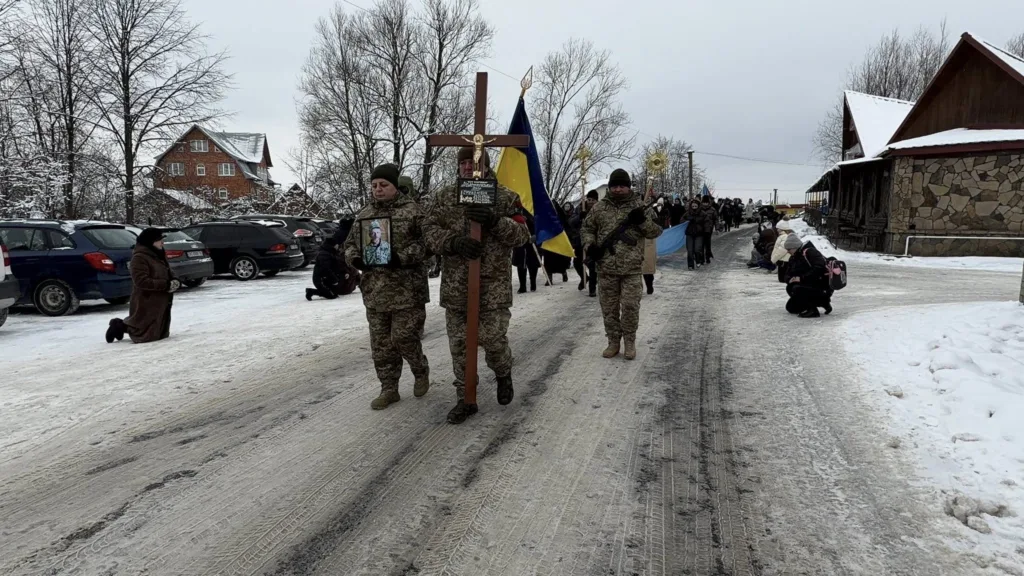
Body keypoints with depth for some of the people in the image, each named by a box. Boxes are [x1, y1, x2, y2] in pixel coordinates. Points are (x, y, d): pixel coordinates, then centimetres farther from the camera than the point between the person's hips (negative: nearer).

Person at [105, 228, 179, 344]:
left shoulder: (159, 255, 13)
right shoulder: (139, 257, -16)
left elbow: (167, 274, 20)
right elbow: (141, 281, -24)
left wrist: (174, 282, -3)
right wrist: (166, 285, -24)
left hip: (161, 303, 9)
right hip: (146, 305, -9)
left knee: (162, 334, 16)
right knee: (147, 336, -8)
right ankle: (119, 326, 15)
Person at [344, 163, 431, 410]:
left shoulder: (411, 211, -3)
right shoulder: (364, 214, 12)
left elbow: (426, 242, -8)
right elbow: (350, 242, 19)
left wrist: (402, 257, -20)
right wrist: (355, 258, -3)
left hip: (406, 290, -5)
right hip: (374, 291, 5)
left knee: (404, 338, -2)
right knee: (381, 344, 9)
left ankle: (421, 371, 27)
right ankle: (389, 389, 22)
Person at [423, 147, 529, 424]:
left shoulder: (505, 198, 1)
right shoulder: (445, 197, 7)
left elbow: (522, 234, -4)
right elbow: (431, 231, 2)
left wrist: (496, 222, -23)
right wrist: (454, 241, -19)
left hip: (494, 286, -2)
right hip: (456, 287, 3)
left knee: (494, 341, -4)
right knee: (460, 345, 7)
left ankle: (503, 374, 31)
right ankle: (465, 400, 21)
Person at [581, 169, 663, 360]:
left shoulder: (640, 206, 2)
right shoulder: (600, 207, 6)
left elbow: (656, 231, 3)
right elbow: (587, 228, 16)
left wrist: (643, 221, -16)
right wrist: (589, 245, -2)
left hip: (631, 268, -2)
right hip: (606, 267, 2)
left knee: (630, 307, -1)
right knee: (609, 307, 8)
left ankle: (630, 342, 15)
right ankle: (613, 342, 21)